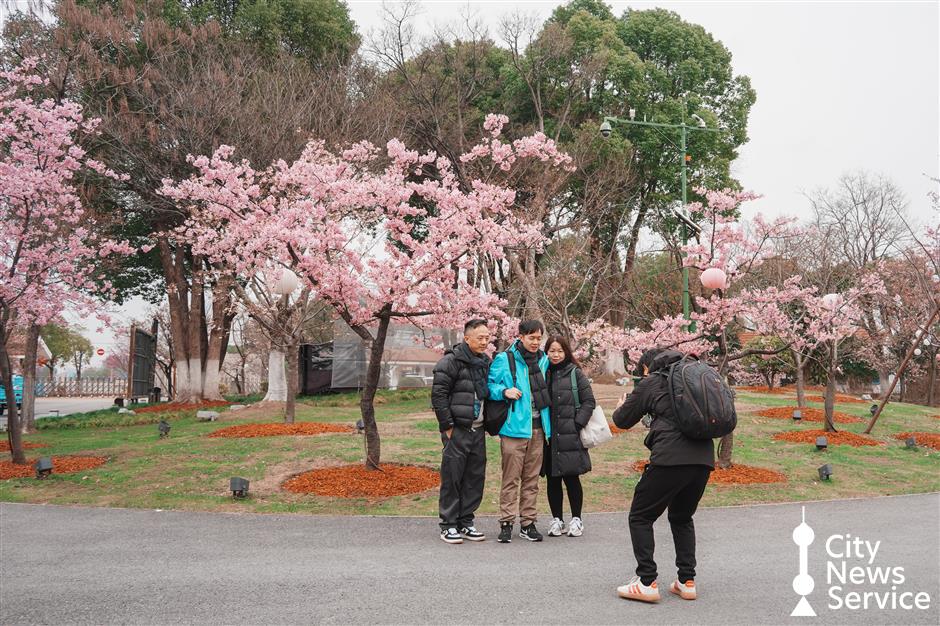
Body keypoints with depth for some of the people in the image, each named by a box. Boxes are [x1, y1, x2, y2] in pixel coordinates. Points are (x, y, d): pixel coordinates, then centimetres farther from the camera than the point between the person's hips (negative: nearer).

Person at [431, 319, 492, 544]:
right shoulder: (451, 361, -10)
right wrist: (447, 426, -13)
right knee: (452, 477, -2)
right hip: (457, 430, -7)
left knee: (475, 478, 10)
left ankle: (465, 523, 21)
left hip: (478, 430, 7)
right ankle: (448, 525, 7)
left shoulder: (486, 363, 14)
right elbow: (438, 395, -12)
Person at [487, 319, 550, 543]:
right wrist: (505, 391, -16)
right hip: (514, 426, -5)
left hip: (537, 427, 5)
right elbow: (490, 385, 2)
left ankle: (527, 523, 18)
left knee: (532, 478, 10)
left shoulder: (543, 360, 12)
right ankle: (506, 523, 4)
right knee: (511, 478, -4)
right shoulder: (504, 360, -4)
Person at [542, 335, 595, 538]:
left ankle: (576, 519, 14)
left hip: (570, 436, -3)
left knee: (571, 477, 1)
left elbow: (589, 401, -1)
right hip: (548, 436, 3)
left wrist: (578, 424, -9)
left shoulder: (575, 373, 0)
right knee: (552, 479, 8)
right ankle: (557, 519, 19)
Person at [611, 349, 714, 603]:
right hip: (703, 459, 6)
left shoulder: (650, 383, 5)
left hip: (670, 459, -6)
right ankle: (687, 581, 18)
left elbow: (622, 421, 10)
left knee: (640, 517, 8)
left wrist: (620, 408, 35)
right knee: (682, 519, 24)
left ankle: (647, 582, 2)